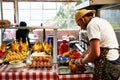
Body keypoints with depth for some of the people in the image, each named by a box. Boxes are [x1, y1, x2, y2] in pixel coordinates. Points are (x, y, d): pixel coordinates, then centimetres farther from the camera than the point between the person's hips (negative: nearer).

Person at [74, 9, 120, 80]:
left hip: (107, 64, -9)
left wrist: (82, 61, -4)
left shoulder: (92, 24, -11)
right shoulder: (101, 21, 18)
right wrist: (83, 56, 25)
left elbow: (95, 53, -20)